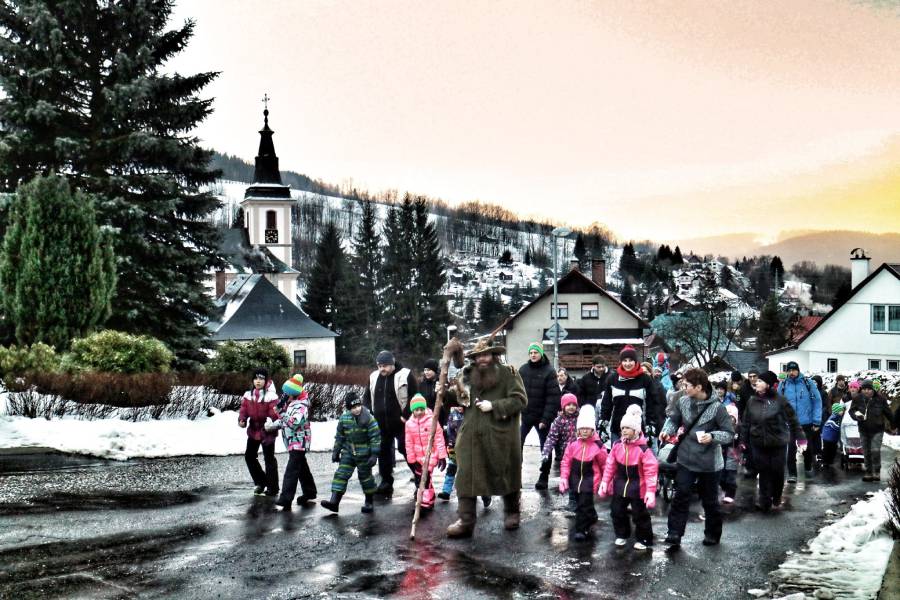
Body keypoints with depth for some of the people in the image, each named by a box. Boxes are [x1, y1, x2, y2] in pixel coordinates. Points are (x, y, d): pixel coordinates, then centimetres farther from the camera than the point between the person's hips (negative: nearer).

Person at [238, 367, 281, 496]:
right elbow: (244, 409, 1)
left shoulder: (271, 396, -18)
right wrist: (242, 419, -18)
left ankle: (272, 488, 13)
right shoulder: (248, 394, 1)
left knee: (269, 459, 2)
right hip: (253, 431, 7)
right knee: (249, 456, 14)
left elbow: (274, 414, -22)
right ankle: (260, 482, 31)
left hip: (267, 432, -7)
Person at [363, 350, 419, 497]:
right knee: (383, 452, 9)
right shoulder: (374, 377, 8)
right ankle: (386, 483, 19)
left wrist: (406, 415, -14)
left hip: (400, 423, -5)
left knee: (407, 450, -2)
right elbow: (367, 397, 18)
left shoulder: (405, 375, -9)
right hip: (380, 424, 5)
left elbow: (414, 396, -10)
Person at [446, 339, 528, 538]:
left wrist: (494, 406, -17)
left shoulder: (508, 373, -3)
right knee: (466, 475, -5)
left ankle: (511, 513, 32)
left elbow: (520, 400, -11)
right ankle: (465, 520, -2)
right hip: (472, 435, 3)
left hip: (501, 435, -3)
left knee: (507, 474, 11)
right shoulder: (467, 374, 11)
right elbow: (459, 400, 23)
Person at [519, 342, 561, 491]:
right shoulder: (522, 370, 3)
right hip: (525, 415, 3)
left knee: (545, 448, 7)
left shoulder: (549, 371, -9)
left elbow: (553, 397, -13)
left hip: (542, 416, -3)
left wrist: (546, 419, -18)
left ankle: (543, 479, 16)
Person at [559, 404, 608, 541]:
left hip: (589, 479, -4)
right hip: (575, 478, 4)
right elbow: (566, 462, 2)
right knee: (580, 503, 18)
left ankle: (581, 530, 1)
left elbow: (605, 465, -2)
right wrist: (564, 478, -6)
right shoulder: (573, 444, -3)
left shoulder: (598, 446, -11)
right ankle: (591, 518, 41)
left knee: (584, 505, -6)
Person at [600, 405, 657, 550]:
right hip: (620, 485, 5)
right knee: (617, 511, 13)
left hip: (638, 487, -5)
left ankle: (644, 539, 22)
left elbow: (651, 471, -19)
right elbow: (610, 465, 2)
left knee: (640, 515, 5)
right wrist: (605, 482, -2)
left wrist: (651, 491, -23)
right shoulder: (617, 445, -5)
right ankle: (622, 535, 33)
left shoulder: (643, 449, -19)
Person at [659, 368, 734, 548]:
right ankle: (674, 535, 6)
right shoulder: (682, 401, -6)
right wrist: (667, 430, -11)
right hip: (686, 460, 3)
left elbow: (730, 434, -14)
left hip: (709, 463, -3)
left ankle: (712, 534, 33)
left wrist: (712, 436, -32)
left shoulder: (717, 408, -19)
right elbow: (674, 419, 10)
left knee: (709, 501, 13)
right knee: (680, 497, -1)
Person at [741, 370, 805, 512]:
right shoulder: (752, 401, 2)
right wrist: (743, 440, 9)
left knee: (777, 472, 7)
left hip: (778, 443, -2)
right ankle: (764, 501, 7)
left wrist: (800, 438, -5)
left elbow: (793, 420, -5)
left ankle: (776, 500, 25)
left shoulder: (780, 400, -9)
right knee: (764, 472, 1)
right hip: (759, 443, 2)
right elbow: (746, 422, 8)